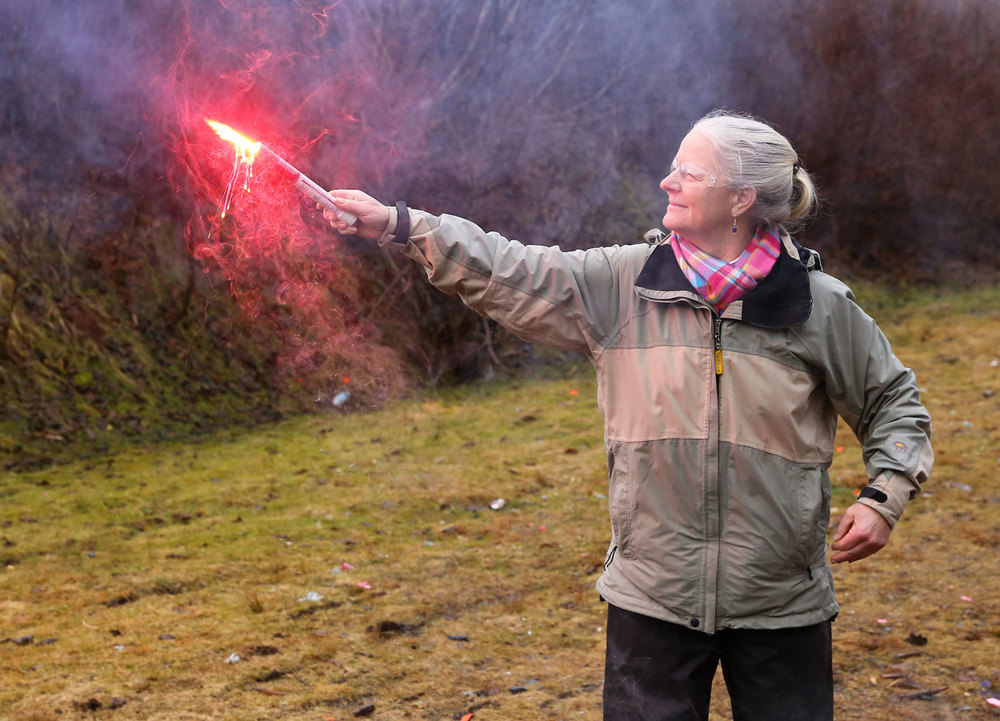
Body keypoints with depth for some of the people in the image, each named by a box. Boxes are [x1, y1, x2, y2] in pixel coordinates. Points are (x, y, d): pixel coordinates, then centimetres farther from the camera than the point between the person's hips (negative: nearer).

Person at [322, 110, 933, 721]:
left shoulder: (820, 305, -4)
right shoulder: (620, 285, -2)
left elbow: (894, 402, 8)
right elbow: (509, 274, -2)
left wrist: (884, 499, -5)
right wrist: (396, 224, -8)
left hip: (781, 604, -1)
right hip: (652, 598, 1)